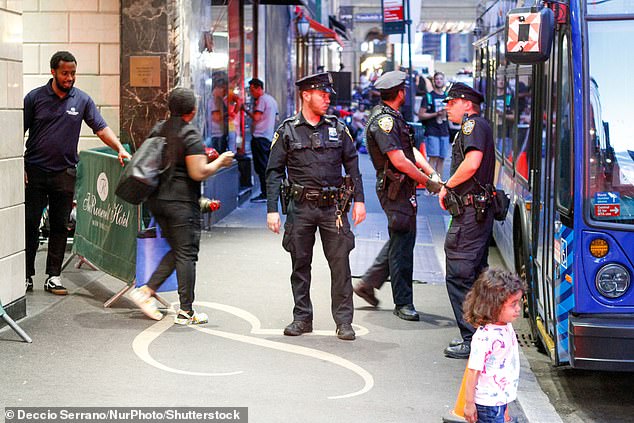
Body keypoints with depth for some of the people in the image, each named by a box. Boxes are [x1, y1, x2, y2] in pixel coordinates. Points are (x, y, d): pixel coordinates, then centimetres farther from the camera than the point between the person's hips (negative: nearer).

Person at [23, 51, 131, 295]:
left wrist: (120, 149, -14)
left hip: (64, 172, 2)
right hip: (35, 171, -1)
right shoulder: (35, 98, 0)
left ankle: (53, 276, 11)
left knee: (60, 227, 5)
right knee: (30, 224, 1)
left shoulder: (82, 100, 4)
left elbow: (101, 128, 2)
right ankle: (26, 275, 11)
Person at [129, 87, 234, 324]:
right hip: (181, 202, -8)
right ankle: (186, 312, 4)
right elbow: (199, 173, -19)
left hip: (156, 199, 8)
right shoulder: (191, 135, -13)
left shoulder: (157, 131, 9)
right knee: (186, 255, 0)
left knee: (177, 251, 18)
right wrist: (220, 162, -3)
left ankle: (147, 291, 9)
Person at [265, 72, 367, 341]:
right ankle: (302, 318, 19)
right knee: (300, 265, 7)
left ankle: (344, 321, 4)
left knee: (340, 265, -3)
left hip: (333, 207, 1)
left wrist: (358, 200, 3)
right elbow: (274, 172, 2)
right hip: (301, 208, -1)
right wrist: (272, 210, -5)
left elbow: (352, 166, 11)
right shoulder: (287, 132, 2)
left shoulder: (337, 129, 8)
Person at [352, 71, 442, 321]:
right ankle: (403, 303, 4)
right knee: (402, 242, -4)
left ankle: (367, 283, 26)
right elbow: (399, 161, -22)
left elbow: (411, 150, 16)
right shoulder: (383, 121, -17)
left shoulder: (393, 118, 16)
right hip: (396, 189, -10)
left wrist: (432, 173, 3)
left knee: (400, 240, 18)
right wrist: (427, 182, -13)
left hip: (404, 187, 10)